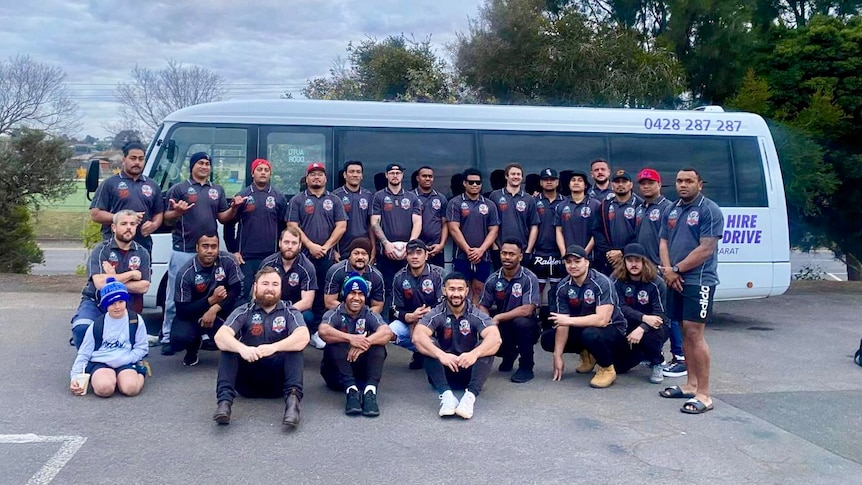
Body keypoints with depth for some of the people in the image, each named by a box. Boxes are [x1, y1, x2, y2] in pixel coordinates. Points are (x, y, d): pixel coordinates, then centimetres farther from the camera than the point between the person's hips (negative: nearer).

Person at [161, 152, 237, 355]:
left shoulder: (217, 190, 14)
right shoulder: (179, 189, 1)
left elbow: (223, 218, 14)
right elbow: (167, 218, 0)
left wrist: (234, 207, -5)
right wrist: (177, 212, -22)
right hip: (184, 251, -4)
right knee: (176, 296, 0)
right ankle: (168, 337, 6)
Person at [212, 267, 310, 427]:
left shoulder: (289, 312, 0)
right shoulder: (244, 311, 2)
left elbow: (303, 337, -20)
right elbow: (220, 336, -15)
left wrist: (273, 347, -38)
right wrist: (242, 349, -37)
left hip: (278, 379, -1)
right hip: (248, 379, 1)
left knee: (295, 346, -25)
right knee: (228, 347, -20)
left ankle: (293, 399, -43)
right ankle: (224, 399, -35)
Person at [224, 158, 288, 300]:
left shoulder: (278, 198, 7)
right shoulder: (242, 196, 3)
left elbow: (284, 227, 9)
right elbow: (229, 224, 5)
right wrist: (233, 251, -1)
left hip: (271, 257, 1)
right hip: (245, 257, -1)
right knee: (244, 295, 2)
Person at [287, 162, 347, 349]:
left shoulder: (334, 200, 11)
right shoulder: (297, 200, 7)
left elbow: (341, 226, 3)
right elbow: (292, 226, -2)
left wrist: (326, 247, -7)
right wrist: (310, 245, -11)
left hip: (327, 256, 2)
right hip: (303, 255, -1)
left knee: (323, 296, 3)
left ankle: (316, 331, 9)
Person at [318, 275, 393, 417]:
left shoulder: (370, 315, 1)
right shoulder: (334, 314, -4)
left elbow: (387, 333, -20)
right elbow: (323, 331, -28)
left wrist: (365, 342, -37)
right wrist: (350, 338, -39)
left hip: (361, 372, 2)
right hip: (336, 373, -2)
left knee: (378, 345, -21)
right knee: (335, 343, -27)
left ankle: (370, 390, -41)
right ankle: (351, 389, -42)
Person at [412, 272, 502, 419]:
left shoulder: (476, 315, -9)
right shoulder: (436, 314, -9)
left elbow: (495, 338, -27)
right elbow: (417, 337, -27)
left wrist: (474, 353, -46)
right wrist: (441, 355, -44)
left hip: (469, 371, 0)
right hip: (443, 371, 0)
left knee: (487, 346, -25)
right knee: (428, 344, -26)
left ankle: (470, 395, -41)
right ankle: (447, 395, -40)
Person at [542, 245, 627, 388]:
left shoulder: (602, 283, -24)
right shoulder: (563, 286, -7)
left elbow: (602, 320, -33)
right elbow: (562, 323, -8)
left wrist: (569, 320, -30)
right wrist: (558, 355, -13)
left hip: (612, 329, -6)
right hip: (582, 328, 7)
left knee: (590, 334, -38)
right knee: (547, 339, -5)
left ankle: (607, 369, -9)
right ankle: (586, 354, 17)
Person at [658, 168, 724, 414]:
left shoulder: (709, 210, -9)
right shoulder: (672, 210, 14)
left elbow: (706, 249, -15)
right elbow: (664, 242, 13)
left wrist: (676, 269, -12)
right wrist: (668, 270, -4)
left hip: (698, 281, -7)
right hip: (676, 280, 7)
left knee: (694, 333, -10)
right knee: (685, 332, 11)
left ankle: (703, 394, -5)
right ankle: (691, 384, 20)